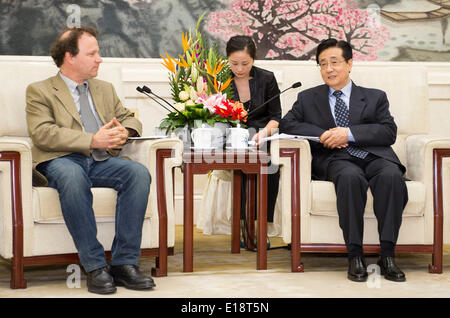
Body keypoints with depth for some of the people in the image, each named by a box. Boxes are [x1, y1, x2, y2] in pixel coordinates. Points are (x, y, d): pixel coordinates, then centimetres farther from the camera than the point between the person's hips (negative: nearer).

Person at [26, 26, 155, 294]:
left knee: (139, 173, -27)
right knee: (72, 177, -40)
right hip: (61, 161, -4)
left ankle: (125, 262, -25)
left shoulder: (105, 89, 27)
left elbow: (130, 119, 25)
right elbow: (42, 133, -8)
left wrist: (124, 131, -3)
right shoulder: (40, 91, 8)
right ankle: (95, 266, -32)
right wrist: (92, 140, -18)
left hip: (102, 162, 5)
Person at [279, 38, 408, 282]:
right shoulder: (308, 98, 23)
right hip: (335, 159, -1)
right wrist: (322, 134, -7)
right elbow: (287, 124, 8)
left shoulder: (375, 97, 21)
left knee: (391, 175, -35)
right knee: (350, 176, -38)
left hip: (374, 156, 1)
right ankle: (355, 256, -32)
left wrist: (349, 133, -9)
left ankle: (387, 256, -31)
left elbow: (389, 132, 5)